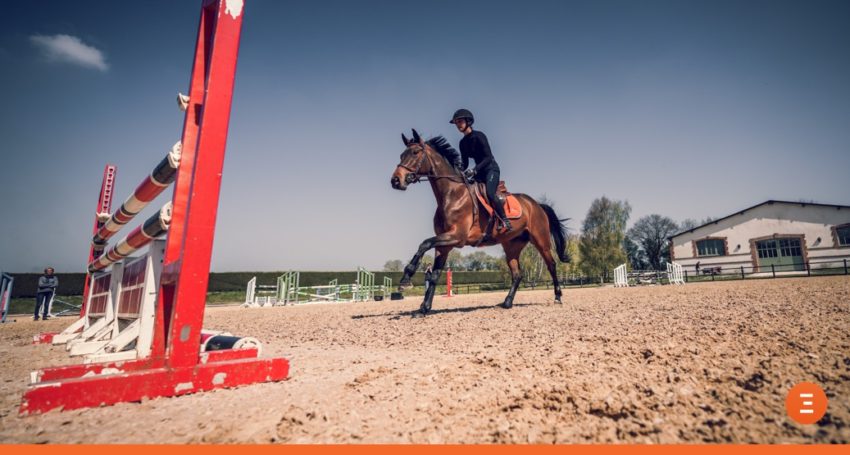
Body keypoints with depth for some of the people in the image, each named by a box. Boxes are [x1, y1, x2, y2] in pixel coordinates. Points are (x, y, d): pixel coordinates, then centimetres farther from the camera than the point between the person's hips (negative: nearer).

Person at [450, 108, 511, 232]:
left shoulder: (479, 136, -13)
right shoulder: (463, 143, 9)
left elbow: (488, 157, -19)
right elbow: (464, 163, 13)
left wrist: (475, 170, -31)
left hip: (491, 169, -8)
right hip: (479, 171, 8)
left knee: (489, 194, -29)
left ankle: (505, 220, -17)